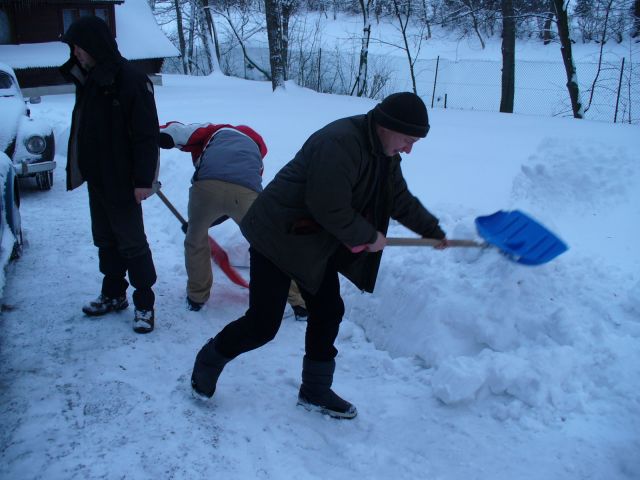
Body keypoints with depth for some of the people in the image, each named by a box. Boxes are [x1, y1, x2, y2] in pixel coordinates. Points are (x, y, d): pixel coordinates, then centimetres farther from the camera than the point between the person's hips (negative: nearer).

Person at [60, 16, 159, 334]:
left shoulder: (131, 80, -18)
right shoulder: (88, 79, 8)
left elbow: (147, 135, -20)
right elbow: (82, 128, 16)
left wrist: (143, 179, -21)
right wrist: (79, 168, 13)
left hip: (121, 181, -8)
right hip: (96, 177, 9)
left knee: (131, 242, 0)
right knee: (105, 239, 17)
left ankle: (144, 304, 12)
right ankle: (114, 295, 32)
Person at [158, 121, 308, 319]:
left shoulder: (216, 132, 32)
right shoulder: (255, 149, 41)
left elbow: (175, 133, 11)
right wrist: (201, 222, 53)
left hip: (206, 186, -2)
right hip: (246, 192, 2)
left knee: (195, 239, 29)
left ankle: (196, 297, 40)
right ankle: (299, 304, 27)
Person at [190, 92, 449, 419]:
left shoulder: (384, 154, 3)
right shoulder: (339, 143, -29)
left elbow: (401, 200, 16)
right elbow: (330, 209, -30)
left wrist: (433, 231, 17)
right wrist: (368, 237, -16)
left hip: (315, 245, 9)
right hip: (277, 237, -9)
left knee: (328, 313, 9)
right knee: (263, 324, -4)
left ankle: (315, 392, 25)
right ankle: (209, 361, 23)